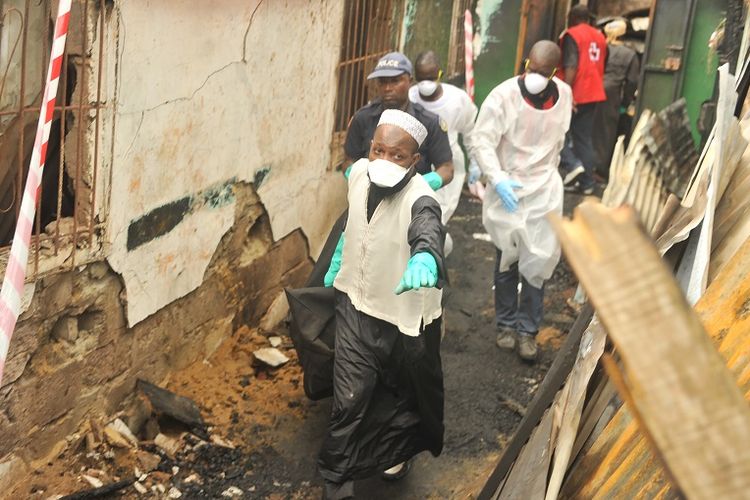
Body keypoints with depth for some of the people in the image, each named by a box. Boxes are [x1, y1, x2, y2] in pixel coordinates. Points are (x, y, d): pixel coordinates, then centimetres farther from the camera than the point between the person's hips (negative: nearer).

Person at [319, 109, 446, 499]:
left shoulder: (419, 198, -30)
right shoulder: (359, 173, -12)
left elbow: (428, 232, -54)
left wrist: (424, 260, -76)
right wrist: (337, 259, 21)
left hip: (405, 314, -3)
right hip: (356, 301, 3)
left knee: (403, 392, 20)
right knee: (350, 397, 1)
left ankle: (397, 450, 50)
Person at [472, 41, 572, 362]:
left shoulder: (564, 94, 0)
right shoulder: (504, 95, -15)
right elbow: (482, 140, -16)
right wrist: (498, 178, -27)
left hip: (545, 190, 3)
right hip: (508, 189, -3)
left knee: (538, 261, 1)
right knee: (508, 260, 8)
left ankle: (528, 329, 12)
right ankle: (507, 323, 25)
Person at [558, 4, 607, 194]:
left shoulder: (571, 35, -7)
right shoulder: (600, 37, 15)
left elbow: (571, 66, -18)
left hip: (575, 94, -7)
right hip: (593, 93, 7)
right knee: (584, 139, 10)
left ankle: (572, 165, -12)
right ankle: (587, 182, 8)